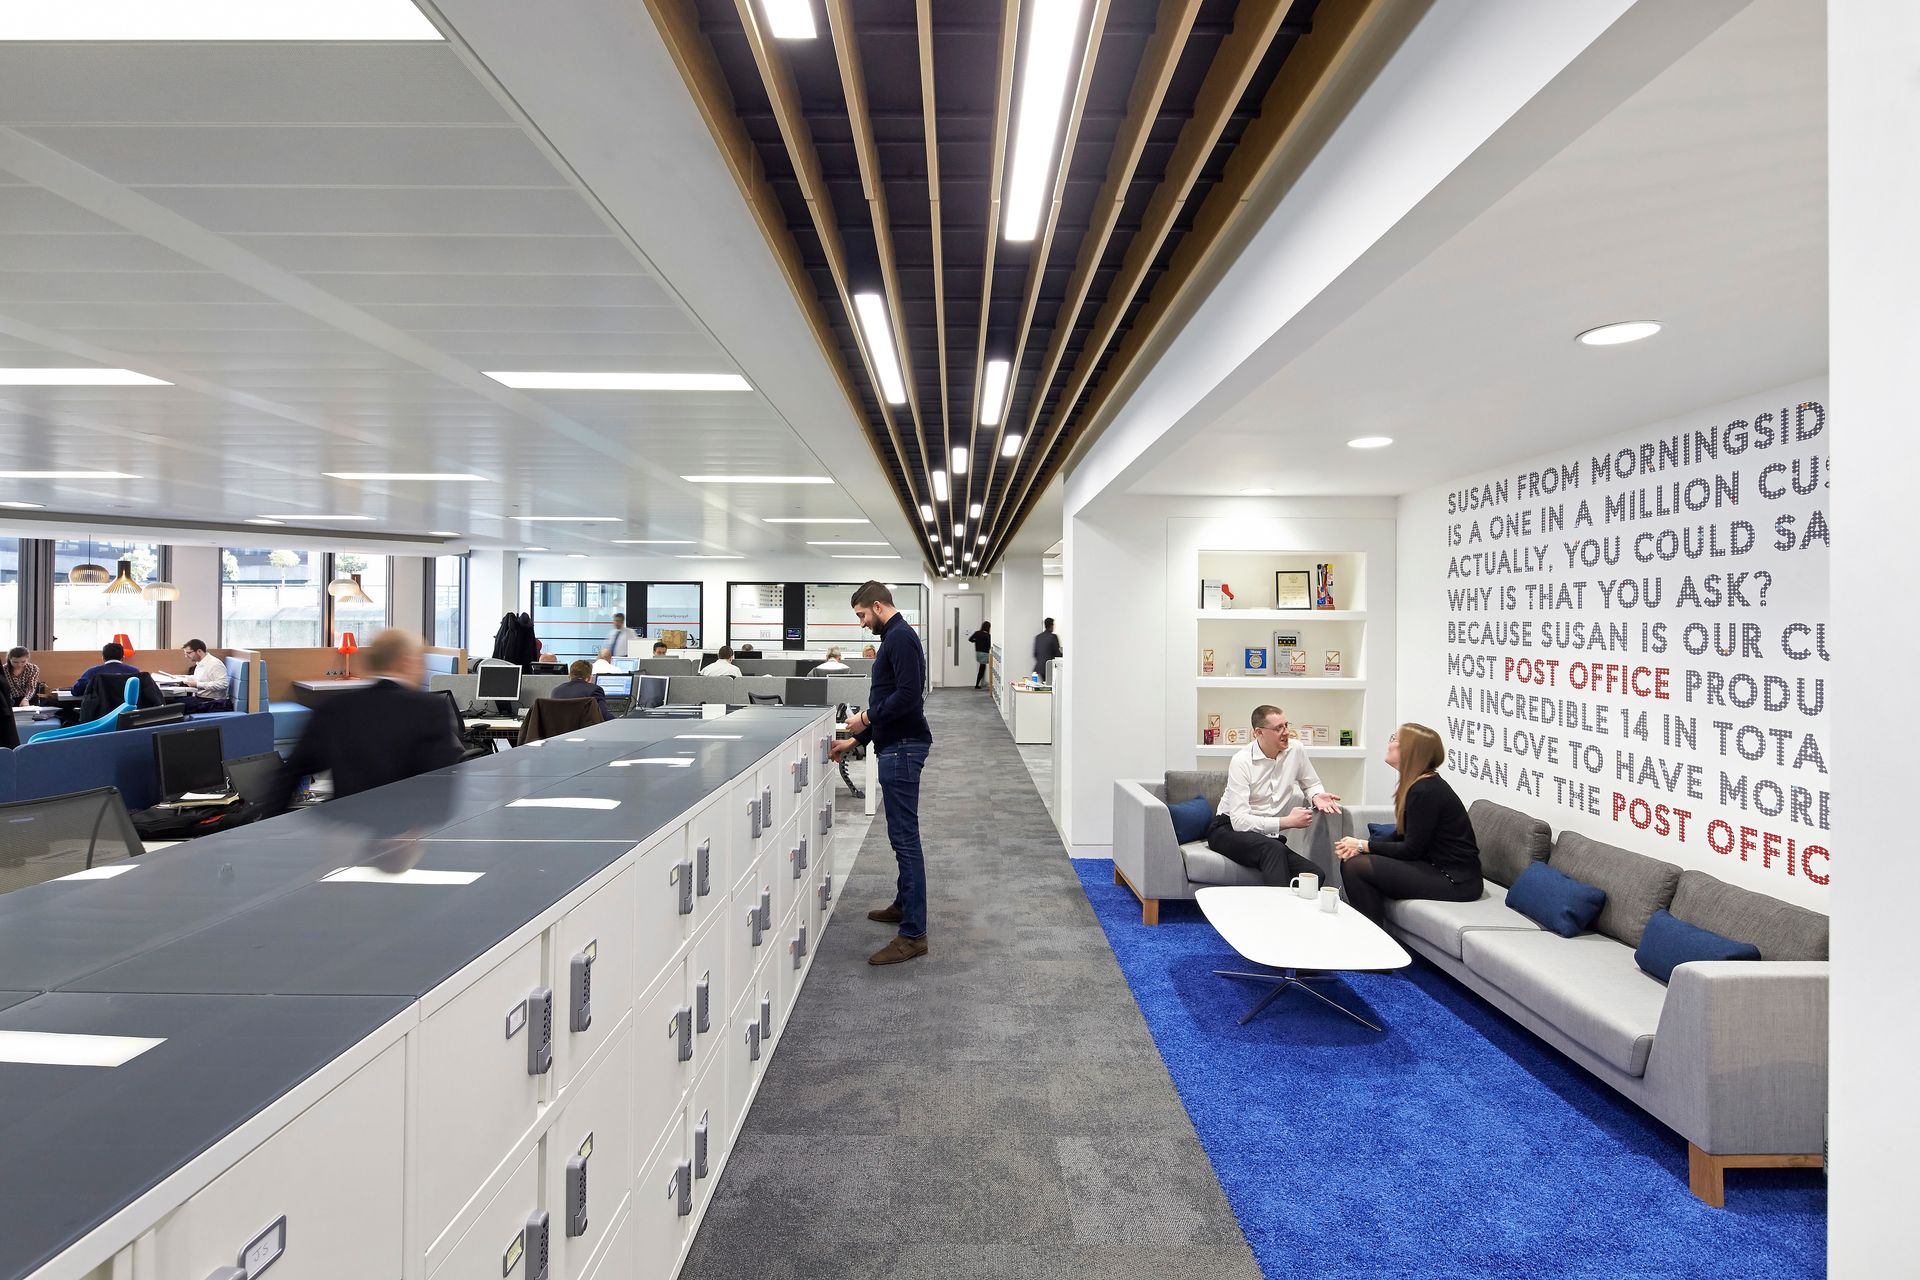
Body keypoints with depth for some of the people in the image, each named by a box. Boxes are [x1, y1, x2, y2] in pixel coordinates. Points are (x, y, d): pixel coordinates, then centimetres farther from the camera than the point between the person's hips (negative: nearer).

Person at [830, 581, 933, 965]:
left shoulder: (900, 637, -14)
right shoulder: (894, 637, 19)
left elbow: (908, 694, -25)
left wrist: (868, 718, -13)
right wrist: (856, 739, 21)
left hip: (902, 748, -11)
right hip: (896, 745, 11)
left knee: (904, 836, -10)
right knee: (901, 832, 20)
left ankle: (913, 935, -7)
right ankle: (904, 904, 33)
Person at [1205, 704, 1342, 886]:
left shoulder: (1295, 750, 1)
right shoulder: (1241, 761, -15)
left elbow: (1311, 784, 22)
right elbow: (1239, 820, -22)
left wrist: (1316, 796, -3)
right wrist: (1288, 822, -22)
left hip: (1267, 836, 5)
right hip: (1229, 829, -5)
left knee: (1314, 875, -22)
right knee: (1274, 849, -37)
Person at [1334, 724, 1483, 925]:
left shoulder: (1425, 791, -20)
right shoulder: (1416, 784, 10)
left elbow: (1411, 850, -18)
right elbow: (1400, 836, 12)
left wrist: (1363, 845, -8)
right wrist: (1359, 846, -2)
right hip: (1436, 866, 9)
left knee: (1356, 866, -17)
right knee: (1352, 861, 1)